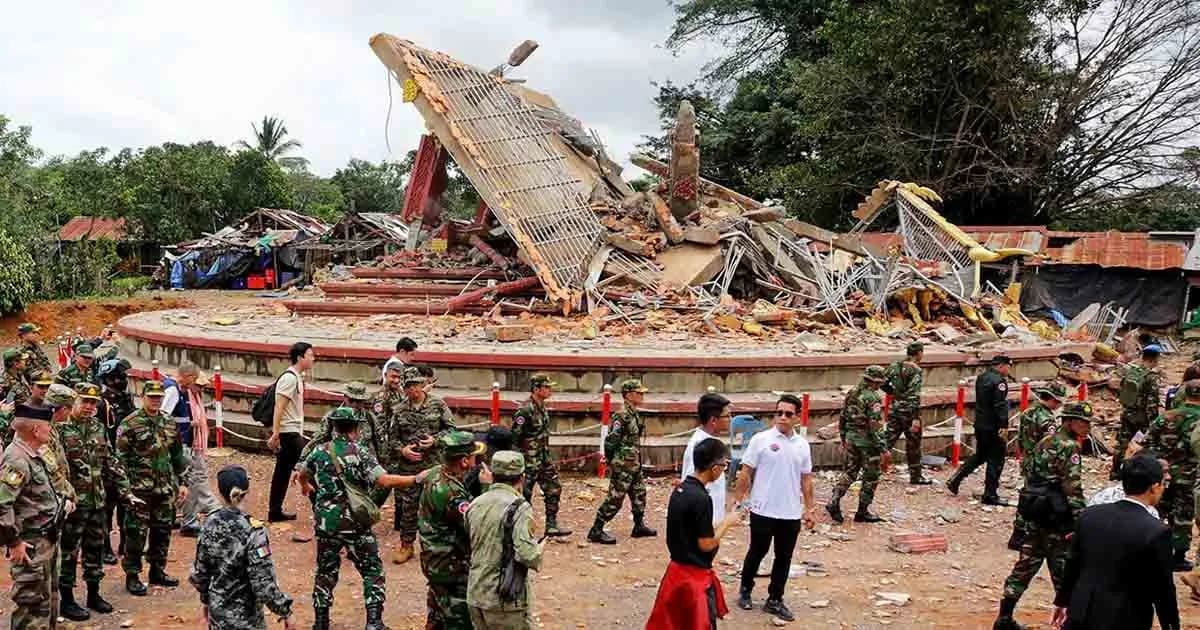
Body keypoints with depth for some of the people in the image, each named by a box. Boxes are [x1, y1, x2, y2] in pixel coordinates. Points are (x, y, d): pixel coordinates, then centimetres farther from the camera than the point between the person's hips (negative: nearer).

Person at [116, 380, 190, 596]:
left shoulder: (170, 424, 10)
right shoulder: (130, 424, -8)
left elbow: (178, 456, 16)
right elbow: (121, 458, -9)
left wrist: (182, 482, 13)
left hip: (165, 489, 6)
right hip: (140, 490, -6)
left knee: (162, 532, 12)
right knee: (136, 534, 0)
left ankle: (158, 571, 25)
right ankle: (132, 575, 11)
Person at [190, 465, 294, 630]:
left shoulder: (210, 524, -5)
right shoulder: (252, 530, -21)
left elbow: (199, 571, 5)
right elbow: (263, 581, -21)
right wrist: (285, 611, -11)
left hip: (217, 610, 6)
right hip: (245, 617, -6)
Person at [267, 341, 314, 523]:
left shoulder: (297, 378, 14)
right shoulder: (290, 378, -15)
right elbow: (279, 408, -20)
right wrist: (275, 434, -24)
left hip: (291, 432, 10)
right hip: (289, 433, -10)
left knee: (283, 472, 13)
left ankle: (275, 512, 19)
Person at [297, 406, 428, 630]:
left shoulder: (319, 452, 3)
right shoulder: (360, 453, -10)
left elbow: (303, 476, 22)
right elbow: (384, 480, -21)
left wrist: (306, 487, 46)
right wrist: (417, 479, -14)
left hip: (325, 522, 4)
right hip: (354, 523, -4)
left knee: (326, 571, 18)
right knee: (372, 570, 9)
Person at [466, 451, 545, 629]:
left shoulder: (474, 505, 4)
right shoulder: (519, 507, -16)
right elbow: (527, 555, -23)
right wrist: (540, 549, -3)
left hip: (476, 595, 6)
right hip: (507, 599, -6)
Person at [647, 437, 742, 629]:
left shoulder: (680, 490, 4)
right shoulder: (701, 498, -23)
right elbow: (706, 544, -18)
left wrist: (721, 523, 10)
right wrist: (727, 522, -5)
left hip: (677, 569, 9)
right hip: (695, 575, -9)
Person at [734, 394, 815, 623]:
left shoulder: (802, 444, 4)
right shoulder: (761, 439, -8)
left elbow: (806, 479, 12)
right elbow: (746, 473, -5)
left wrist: (808, 509, 11)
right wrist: (739, 500, -7)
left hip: (791, 513, 4)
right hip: (763, 510, -3)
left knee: (784, 558, 11)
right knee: (756, 553, 11)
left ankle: (775, 600, 24)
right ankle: (745, 591, 31)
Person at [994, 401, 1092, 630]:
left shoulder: (1044, 443, 13)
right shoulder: (1069, 446, -13)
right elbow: (1073, 488, -20)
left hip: (1033, 512, 8)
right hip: (1056, 517, -8)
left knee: (1025, 565, 11)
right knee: (1063, 569, 2)